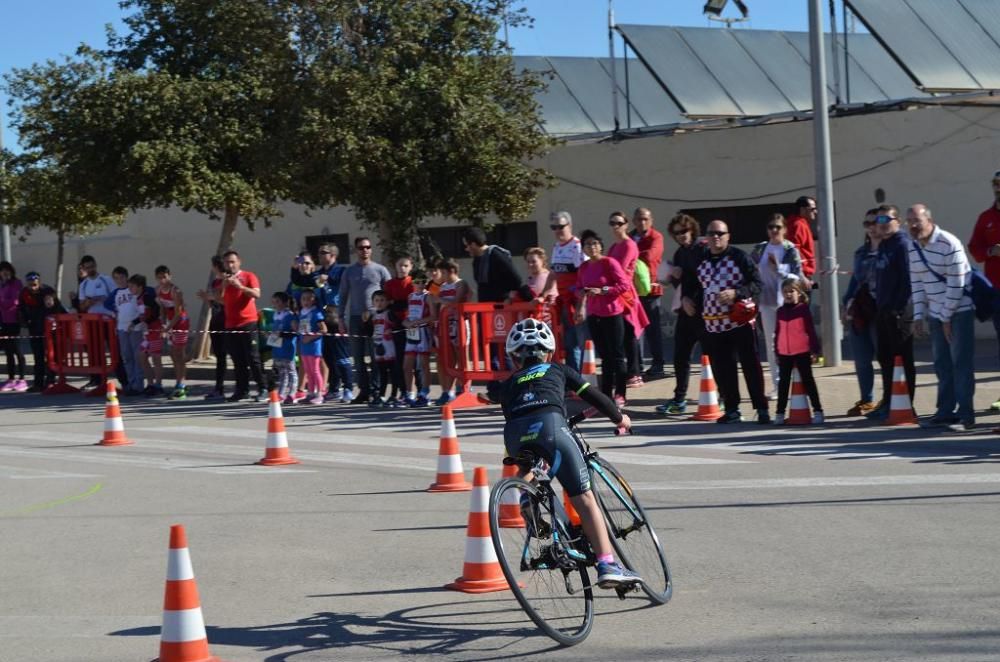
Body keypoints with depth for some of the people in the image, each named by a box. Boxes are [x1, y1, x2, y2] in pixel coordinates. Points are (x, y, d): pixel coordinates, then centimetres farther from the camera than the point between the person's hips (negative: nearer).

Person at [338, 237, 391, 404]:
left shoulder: (380, 270, 4)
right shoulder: (349, 272, 11)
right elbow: (343, 296, 13)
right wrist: (341, 318, 6)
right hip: (355, 318, 3)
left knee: (375, 356, -4)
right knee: (358, 356, 4)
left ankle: (375, 390, -1)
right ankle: (363, 390, 9)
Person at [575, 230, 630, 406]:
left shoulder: (610, 263, -10)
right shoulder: (583, 267, 8)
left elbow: (625, 285, -14)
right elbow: (579, 287, 21)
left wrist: (602, 290, -20)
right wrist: (582, 293, -2)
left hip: (612, 314, -6)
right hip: (593, 315, 6)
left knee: (617, 355, -3)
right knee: (604, 356, 11)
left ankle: (620, 395, -1)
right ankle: (606, 394, 15)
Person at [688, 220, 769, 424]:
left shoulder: (739, 257, -4)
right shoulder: (701, 261, 12)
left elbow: (757, 283, -6)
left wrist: (735, 293, -19)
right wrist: (691, 301, 9)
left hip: (740, 321, -5)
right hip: (713, 324, 5)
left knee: (751, 365, -4)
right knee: (722, 369, 6)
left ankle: (761, 409, 0)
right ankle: (732, 409, 16)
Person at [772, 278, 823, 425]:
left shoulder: (803, 309, -3)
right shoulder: (780, 312, 9)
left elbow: (811, 330, -4)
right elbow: (777, 333, 13)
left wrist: (814, 349, -7)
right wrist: (776, 352, 12)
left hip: (802, 352, -4)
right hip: (784, 354, 4)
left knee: (808, 381, 1)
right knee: (783, 383, 10)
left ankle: (817, 411, 4)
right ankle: (780, 413, 16)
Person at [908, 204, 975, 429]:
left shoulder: (949, 244, -18)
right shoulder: (912, 246, 3)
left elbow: (956, 284, -18)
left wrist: (947, 318, -15)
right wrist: (918, 315, 3)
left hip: (959, 310, -7)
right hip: (935, 313, 7)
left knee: (961, 362, -7)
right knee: (941, 363, 9)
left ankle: (965, 411, -2)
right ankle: (946, 410, 15)